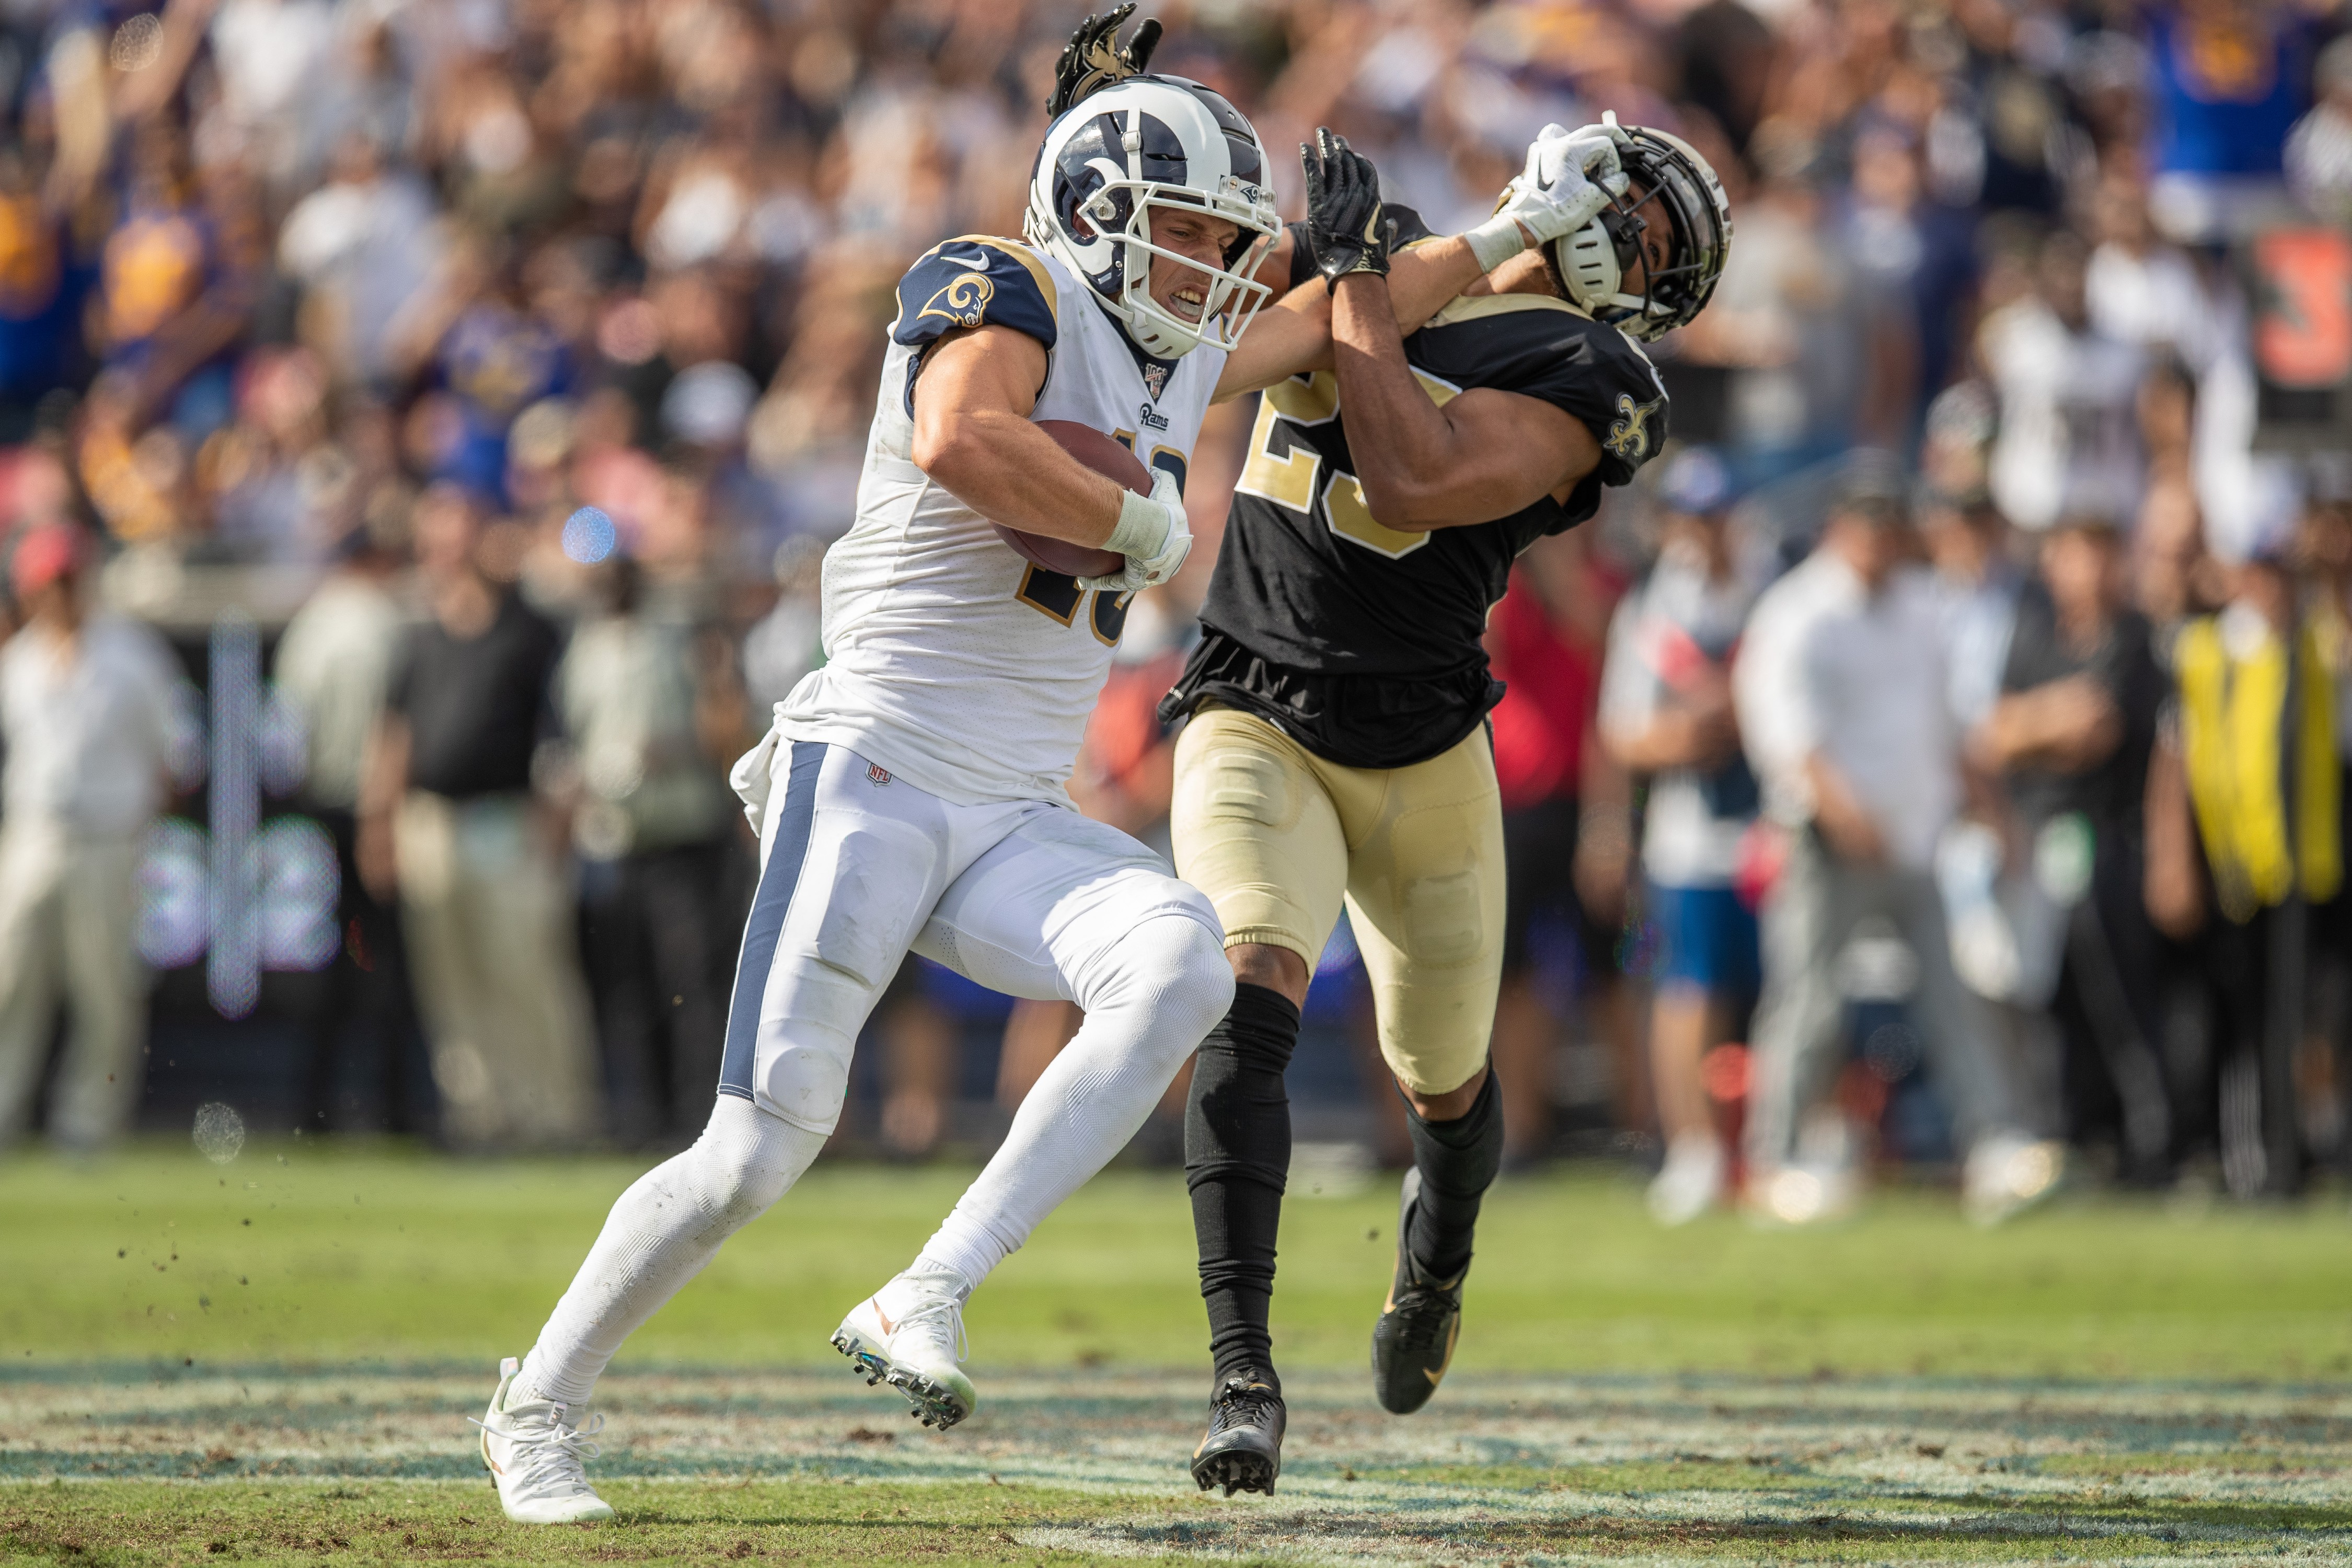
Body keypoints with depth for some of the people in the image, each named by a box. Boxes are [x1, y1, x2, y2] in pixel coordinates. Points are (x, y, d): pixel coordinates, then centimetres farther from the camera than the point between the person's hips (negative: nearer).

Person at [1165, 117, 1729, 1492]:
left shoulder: (1579, 379, -12)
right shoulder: (1388, 260, 5)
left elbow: (1415, 481, -27)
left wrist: (1356, 273, -20)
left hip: (1420, 759, -1)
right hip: (1256, 730, 2)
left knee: (1444, 1083, 16)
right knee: (1249, 1013, -22)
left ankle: (1439, 1254, 52)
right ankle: (1245, 1378, -24)